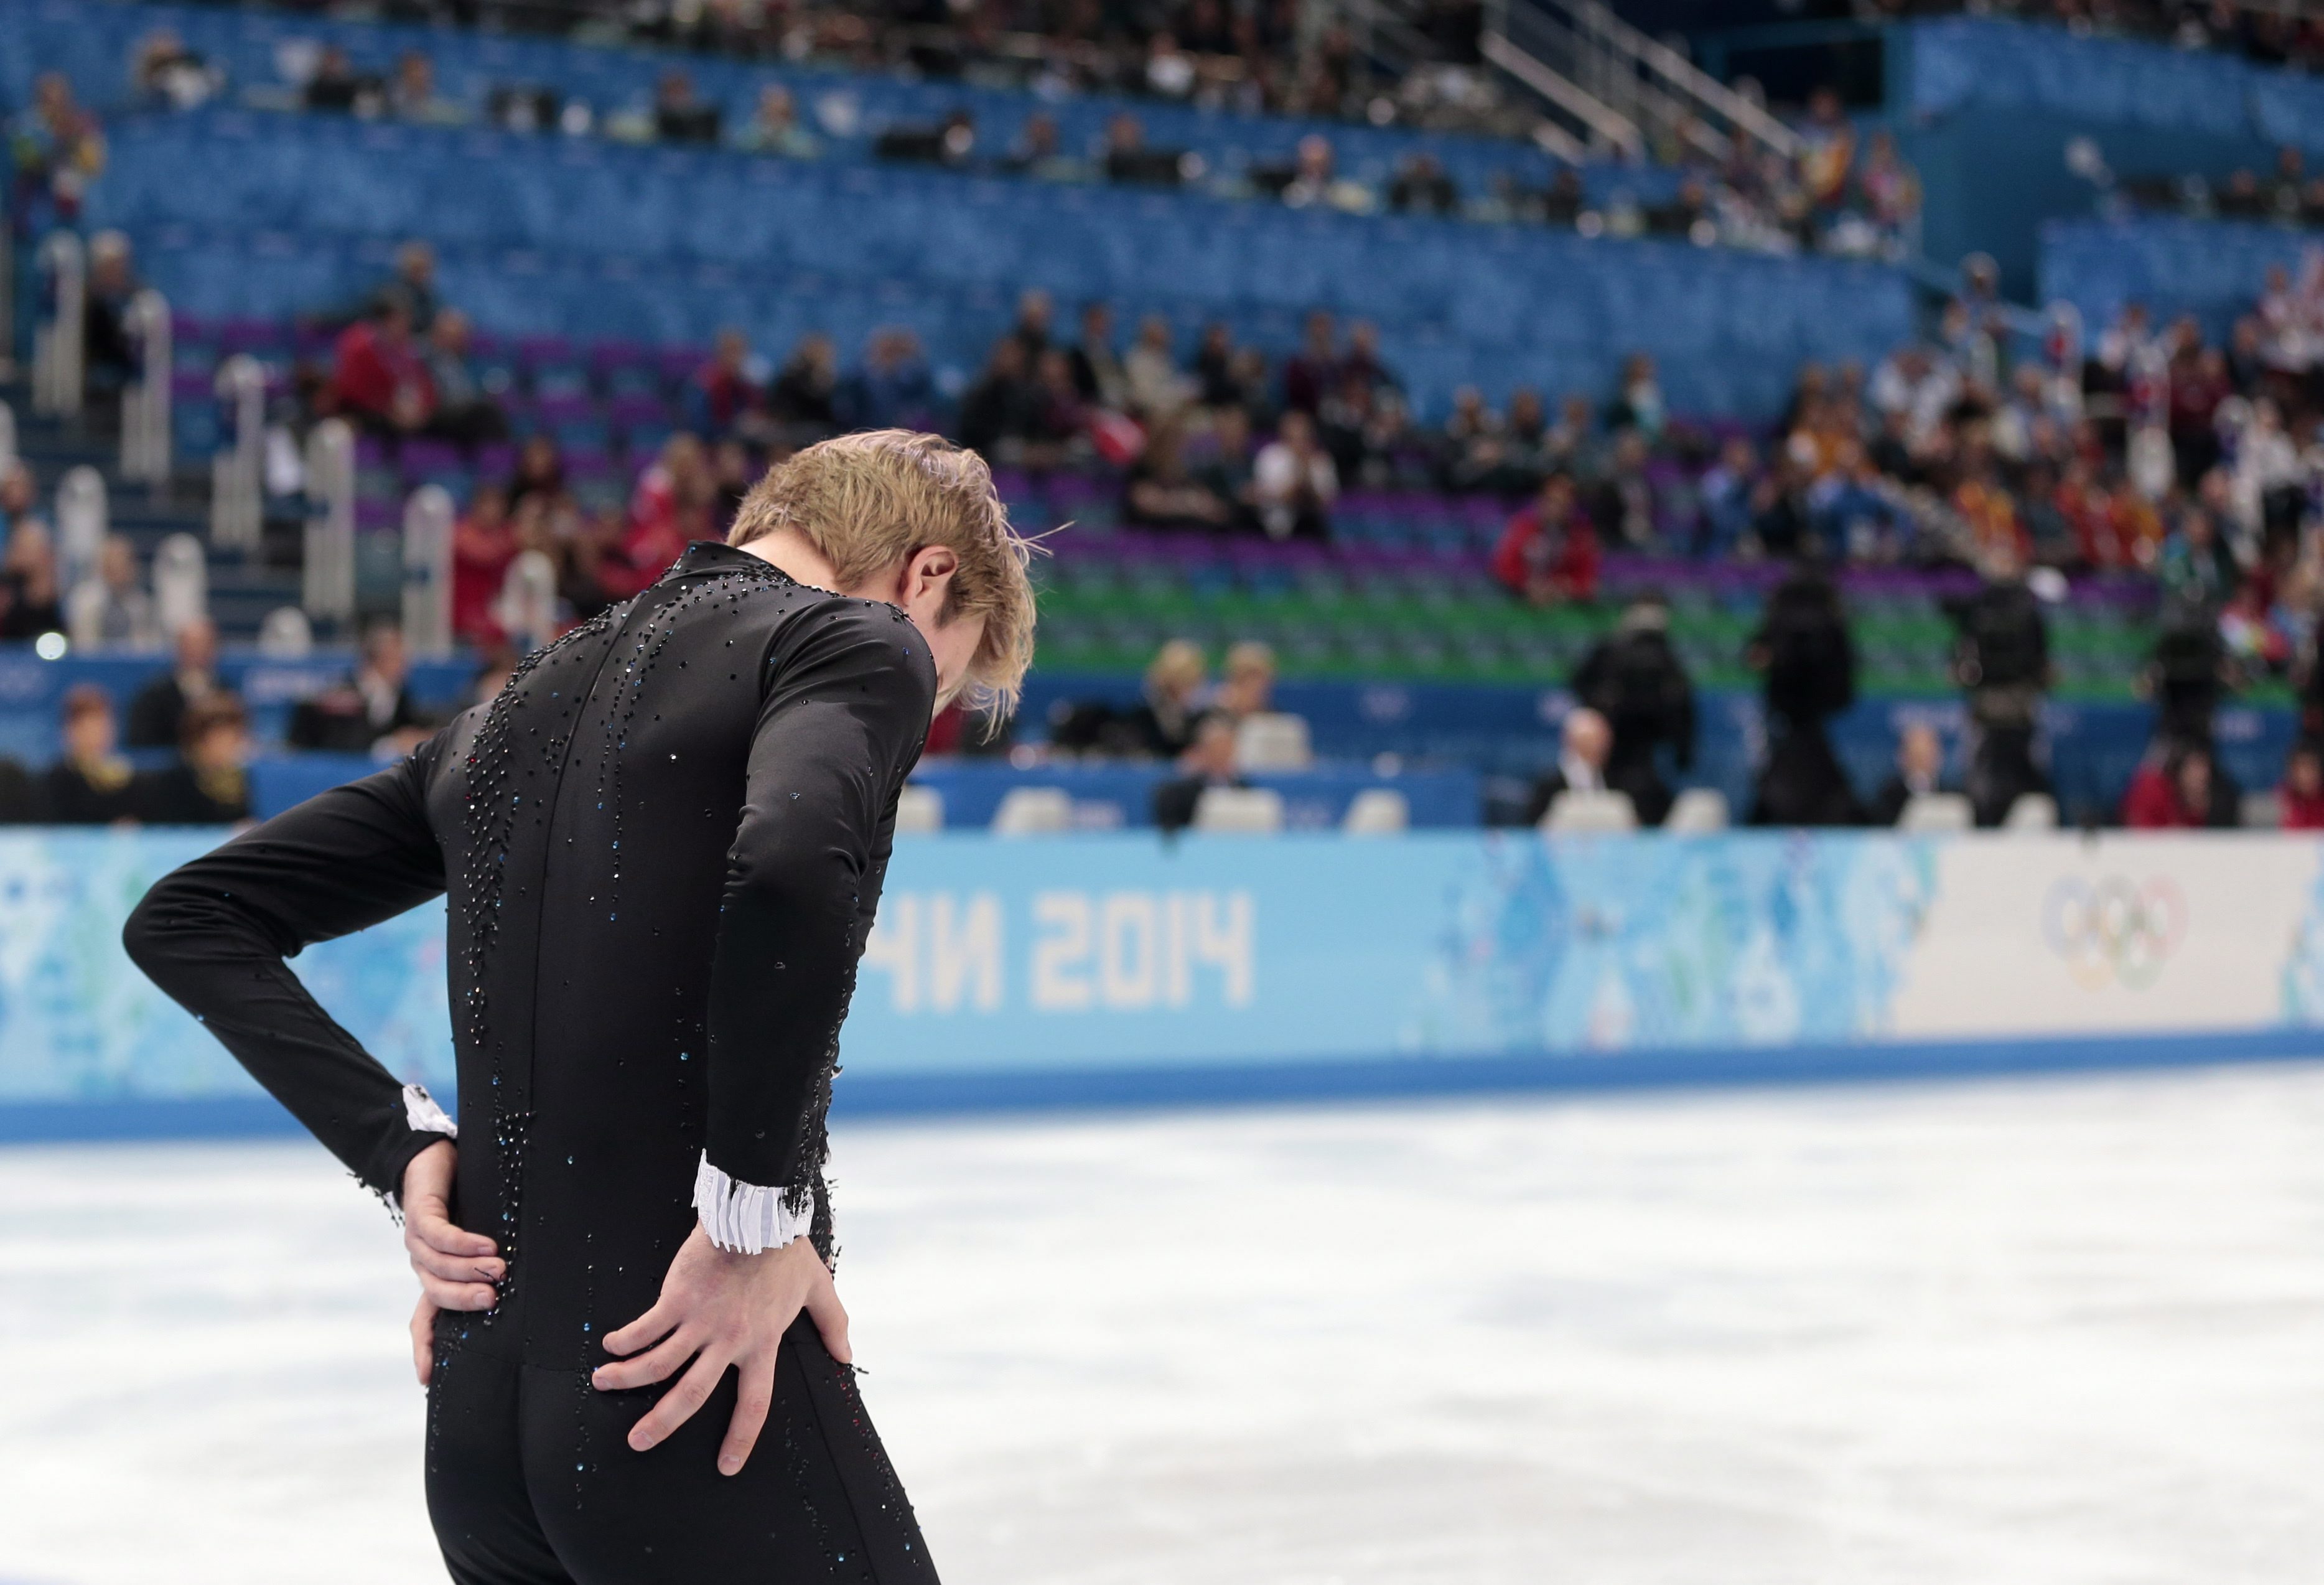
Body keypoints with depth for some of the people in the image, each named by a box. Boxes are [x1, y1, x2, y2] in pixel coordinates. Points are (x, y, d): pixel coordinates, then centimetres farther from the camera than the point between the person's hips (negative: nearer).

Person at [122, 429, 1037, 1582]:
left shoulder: (522, 704, 18)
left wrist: (402, 1143, 10)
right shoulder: (861, 639, -3)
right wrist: (757, 1212, -18)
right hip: (707, 1408, -7)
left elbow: (186, 920, 19)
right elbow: (790, 863, -27)